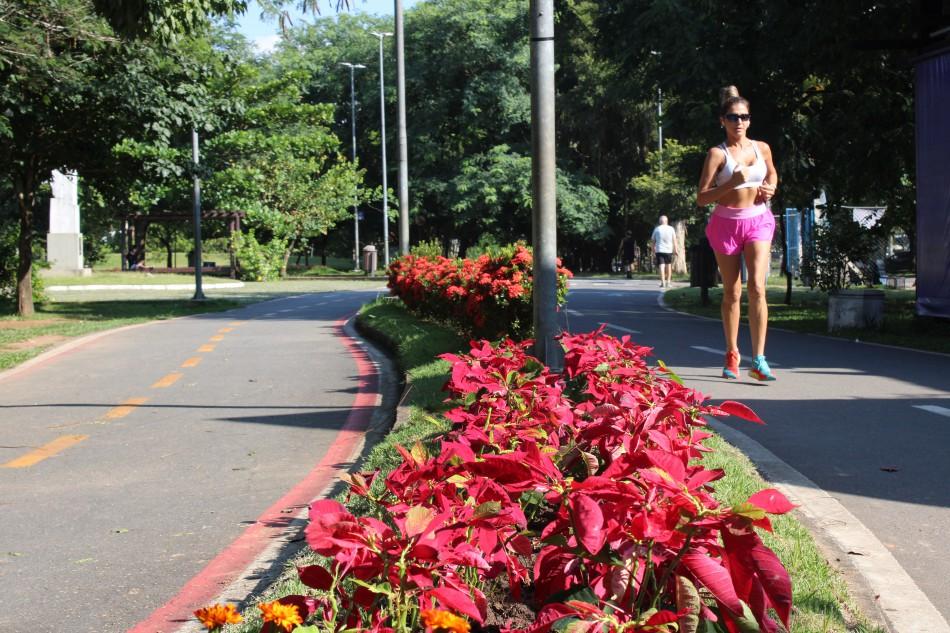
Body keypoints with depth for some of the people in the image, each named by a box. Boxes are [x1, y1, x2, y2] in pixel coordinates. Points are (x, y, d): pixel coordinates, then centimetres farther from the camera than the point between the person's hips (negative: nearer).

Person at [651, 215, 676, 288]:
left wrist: (653, 251, 14)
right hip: (669, 250, 1)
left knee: (661, 266, -6)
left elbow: (653, 241, 7)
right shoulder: (671, 229, 3)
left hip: (659, 250, -1)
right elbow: (674, 240, 0)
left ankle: (663, 282, -17)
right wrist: (675, 249, 3)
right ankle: (668, 282, 16)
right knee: (668, 265, 13)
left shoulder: (656, 229, 4)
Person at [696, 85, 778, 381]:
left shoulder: (762, 148, 5)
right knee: (732, 292, 8)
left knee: (757, 287, -14)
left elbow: (772, 173, 27)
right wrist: (732, 182, -23)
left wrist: (769, 189, 4)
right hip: (726, 222, -1)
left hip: (758, 221, 2)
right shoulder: (717, 154, -5)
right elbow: (702, 198, -11)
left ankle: (758, 360, -15)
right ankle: (732, 353, 25)